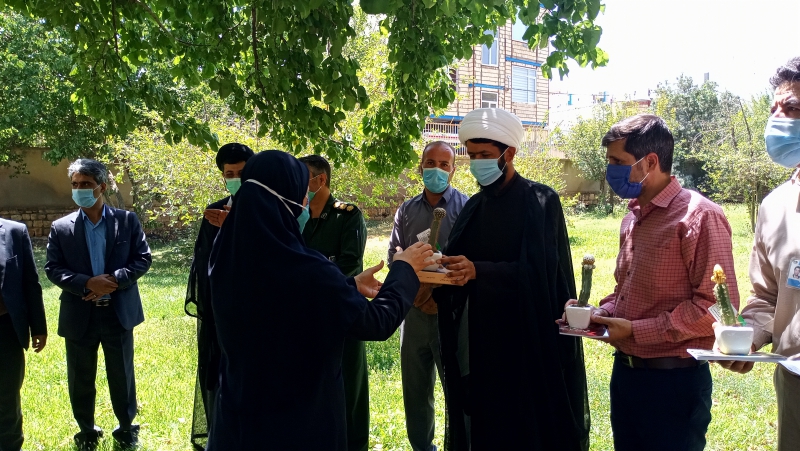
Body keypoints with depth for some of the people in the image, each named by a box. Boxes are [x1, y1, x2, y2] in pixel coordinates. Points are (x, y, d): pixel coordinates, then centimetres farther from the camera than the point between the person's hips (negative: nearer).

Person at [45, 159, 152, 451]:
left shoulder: (127, 220, -1)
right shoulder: (61, 227, 0)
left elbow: (143, 259, -3)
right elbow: (53, 269, -3)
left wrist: (115, 280, -18)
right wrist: (87, 283, -19)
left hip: (119, 312, -1)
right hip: (79, 315, 1)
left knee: (122, 376, 12)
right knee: (80, 380, 13)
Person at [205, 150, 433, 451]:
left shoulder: (227, 259, -8)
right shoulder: (307, 270, -28)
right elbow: (378, 322, -14)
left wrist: (350, 286, 17)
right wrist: (404, 269, 2)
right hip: (300, 423, -6)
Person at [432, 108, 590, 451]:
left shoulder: (541, 201, -8)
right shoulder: (474, 207, 10)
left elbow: (537, 271, -19)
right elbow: (457, 260, 5)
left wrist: (477, 271, -32)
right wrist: (440, 268, -18)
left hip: (528, 340, -5)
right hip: (480, 339, 5)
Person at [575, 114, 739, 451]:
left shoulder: (700, 216, -15)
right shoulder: (633, 218, 11)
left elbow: (717, 304, -19)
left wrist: (636, 331, -18)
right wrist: (601, 313, 0)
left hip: (675, 380, -7)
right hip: (624, 370, 8)